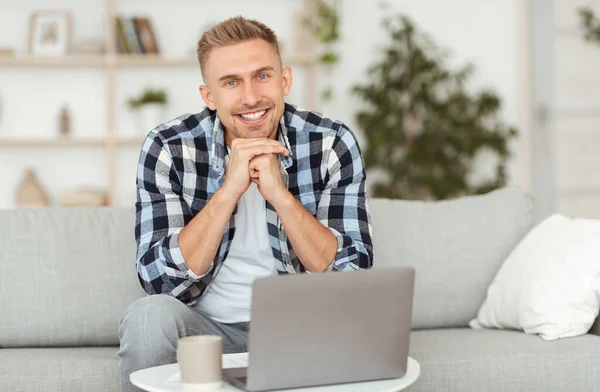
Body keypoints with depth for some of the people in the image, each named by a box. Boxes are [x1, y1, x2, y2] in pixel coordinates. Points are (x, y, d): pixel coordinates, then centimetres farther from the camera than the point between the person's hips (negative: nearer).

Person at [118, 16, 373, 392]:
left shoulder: (332, 144, -10)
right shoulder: (168, 148, -12)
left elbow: (353, 274, -14)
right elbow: (160, 280, -18)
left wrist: (279, 194, -26)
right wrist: (229, 189, -27)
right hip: (205, 327, 0)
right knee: (149, 315, -31)